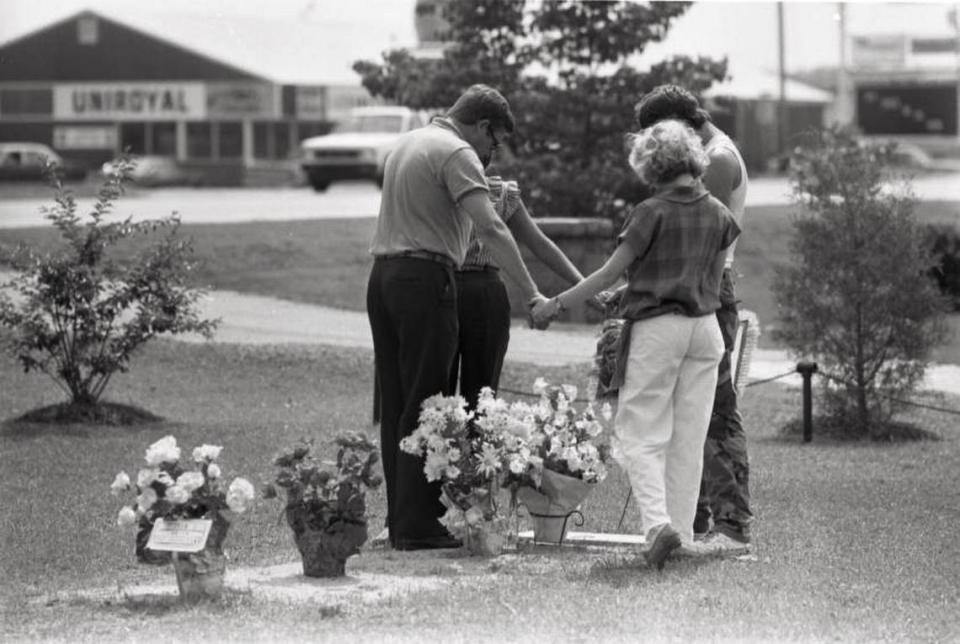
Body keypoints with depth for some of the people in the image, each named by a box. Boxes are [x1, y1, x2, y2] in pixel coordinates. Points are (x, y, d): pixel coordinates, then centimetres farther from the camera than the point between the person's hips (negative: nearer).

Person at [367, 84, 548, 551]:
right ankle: (418, 526, -8)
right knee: (425, 408, -7)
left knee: (394, 406, 10)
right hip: (425, 277, -9)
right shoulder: (457, 154, -8)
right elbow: (490, 228, -17)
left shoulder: (407, 143, 21)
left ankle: (399, 521, 12)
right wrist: (531, 294, -18)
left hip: (382, 276, 9)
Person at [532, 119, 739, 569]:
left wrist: (557, 304, 0)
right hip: (706, 326, 5)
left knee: (641, 433, -2)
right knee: (689, 438, 10)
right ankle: (683, 534, 11)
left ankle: (657, 522, -22)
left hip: (656, 328, -5)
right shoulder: (718, 215, 5)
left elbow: (611, 272, -8)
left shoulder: (652, 213, -12)